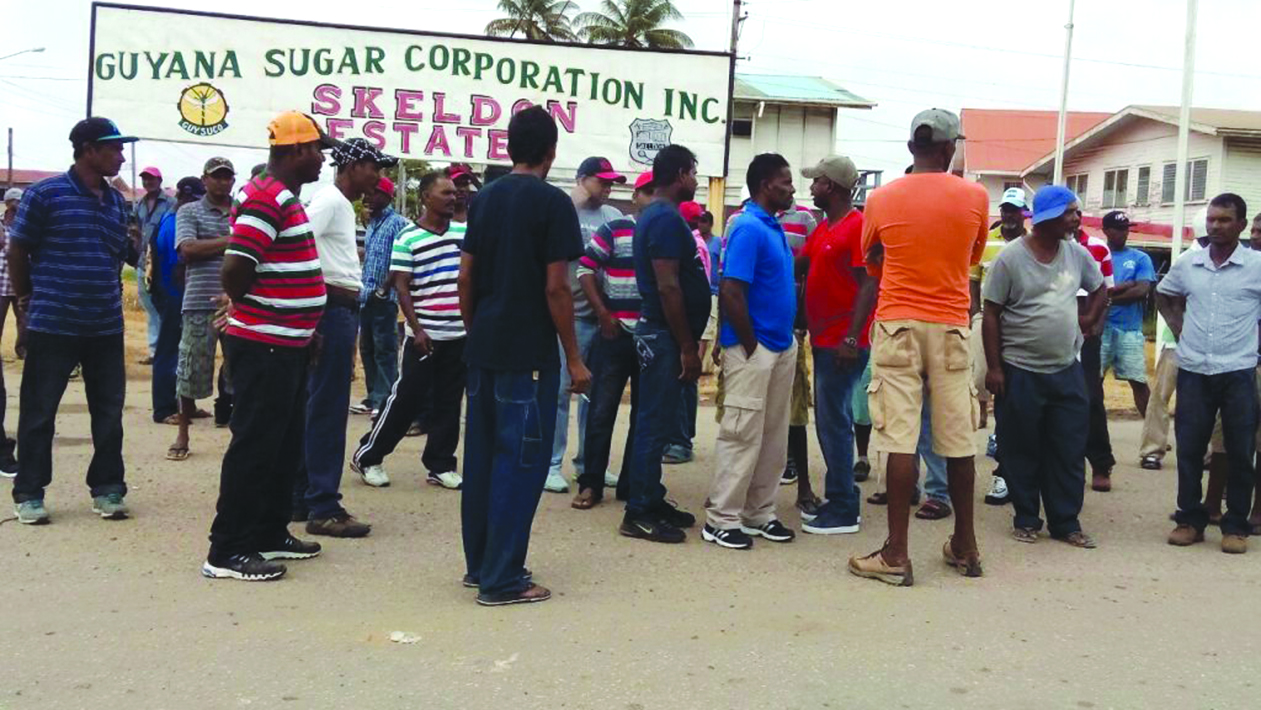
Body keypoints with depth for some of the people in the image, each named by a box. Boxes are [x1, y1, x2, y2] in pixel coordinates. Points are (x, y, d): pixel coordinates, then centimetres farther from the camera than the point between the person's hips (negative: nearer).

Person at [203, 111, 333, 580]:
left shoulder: (284, 197, 16)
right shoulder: (266, 198, -17)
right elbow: (235, 268, -25)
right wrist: (251, 309, -6)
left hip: (286, 346, 10)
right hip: (264, 347, -10)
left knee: (285, 446, 17)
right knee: (254, 448, -5)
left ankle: (270, 535, 27)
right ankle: (226, 552, 2)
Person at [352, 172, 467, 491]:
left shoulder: (465, 232, 6)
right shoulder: (408, 238, -6)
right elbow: (401, 287, -9)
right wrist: (417, 329, -14)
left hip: (460, 334, 5)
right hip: (425, 335, -4)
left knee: (449, 402, 9)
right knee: (406, 398, 0)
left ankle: (440, 464, 19)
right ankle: (367, 456, 14)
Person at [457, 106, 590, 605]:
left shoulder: (484, 199, 9)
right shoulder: (553, 203, -10)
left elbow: (465, 278, 10)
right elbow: (555, 288, -14)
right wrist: (574, 358, -8)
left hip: (484, 350, 7)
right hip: (529, 355, -7)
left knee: (481, 458, 13)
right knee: (519, 462, -1)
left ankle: (479, 565, 23)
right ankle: (502, 580, 2)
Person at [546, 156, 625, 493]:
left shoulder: (613, 216, 9)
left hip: (605, 316, 5)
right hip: (571, 315, -5)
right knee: (560, 389, 0)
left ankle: (587, 461, 24)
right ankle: (550, 465, 8)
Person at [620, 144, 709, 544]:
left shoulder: (656, 215, 15)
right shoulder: (666, 219, -16)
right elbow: (668, 287, -22)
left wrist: (688, 343, 20)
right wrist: (687, 347, -19)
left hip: (660, 333, 10)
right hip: (665, 335, -10)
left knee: (657, 421, 14)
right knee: (655, 423, -5)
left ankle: (652, 500, 23)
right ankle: (639, 514, 0)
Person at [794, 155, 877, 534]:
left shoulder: (858, 227, -13)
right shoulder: (823, 228, 15)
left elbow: (869, 286, -18)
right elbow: (797, 265, 23)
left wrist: (851, 338, -23)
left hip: (842, 343, -9)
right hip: (823, 340, 9)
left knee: (834, 422, -6)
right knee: (830, 421, 14)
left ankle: (843, 511, 0)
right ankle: (836, 498, 23)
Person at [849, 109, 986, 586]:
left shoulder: (882, 199, -1)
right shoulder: (974, 197, -1)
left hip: (898, 325, -1)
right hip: (951, 327, 1)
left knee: (900, 438, -4)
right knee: (958, 439, 9)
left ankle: (896, 555, -4)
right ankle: (965, 547, 21)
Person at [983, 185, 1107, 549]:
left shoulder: (1077, 254, 5)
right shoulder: (1011, 258, -9)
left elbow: (1099, 290, 23)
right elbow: (991, 314, -7)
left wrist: (1088, 320, 7)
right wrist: (994, 367, -10)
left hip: (1067, 370, 4)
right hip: (1020, 372, -4)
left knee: (1070, 451, 5)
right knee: (1022, 452, 6)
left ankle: (1066, 522, 15)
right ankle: (1026, 519, 19)